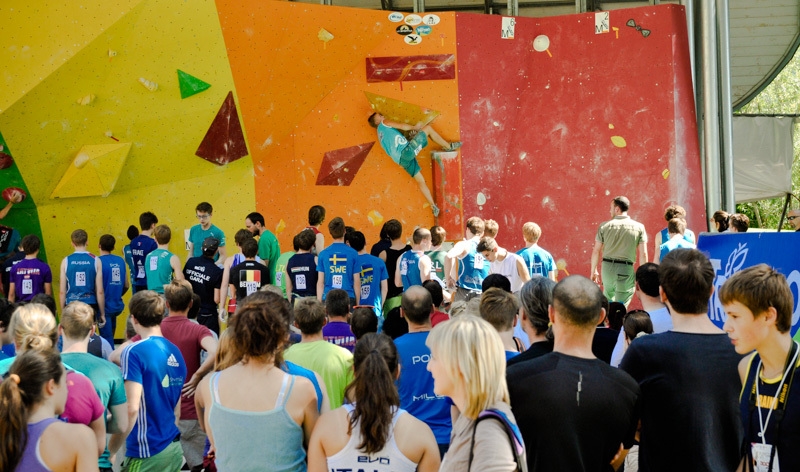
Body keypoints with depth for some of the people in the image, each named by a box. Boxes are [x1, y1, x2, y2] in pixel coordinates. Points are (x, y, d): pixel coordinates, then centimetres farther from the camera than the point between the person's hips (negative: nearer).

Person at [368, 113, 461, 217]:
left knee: (420, 181, 13)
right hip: (407, 150, -8)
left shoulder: (380, 136, 29)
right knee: (428, 128, 2)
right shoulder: (384, 123, 9)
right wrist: (415, 128, 17)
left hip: (402, 159, 8)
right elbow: (402, 126, 2)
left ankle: (433, 207, 11)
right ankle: (449, 146, 13)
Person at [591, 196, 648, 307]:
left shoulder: (605, 226, 1)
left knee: (608, 299, 23)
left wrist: (594, 271, 14)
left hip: (607, 266, 2)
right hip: (626, 269, -1)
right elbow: (643, 254, -3)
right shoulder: (639, 227, 0)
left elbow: (596, 251, 3)